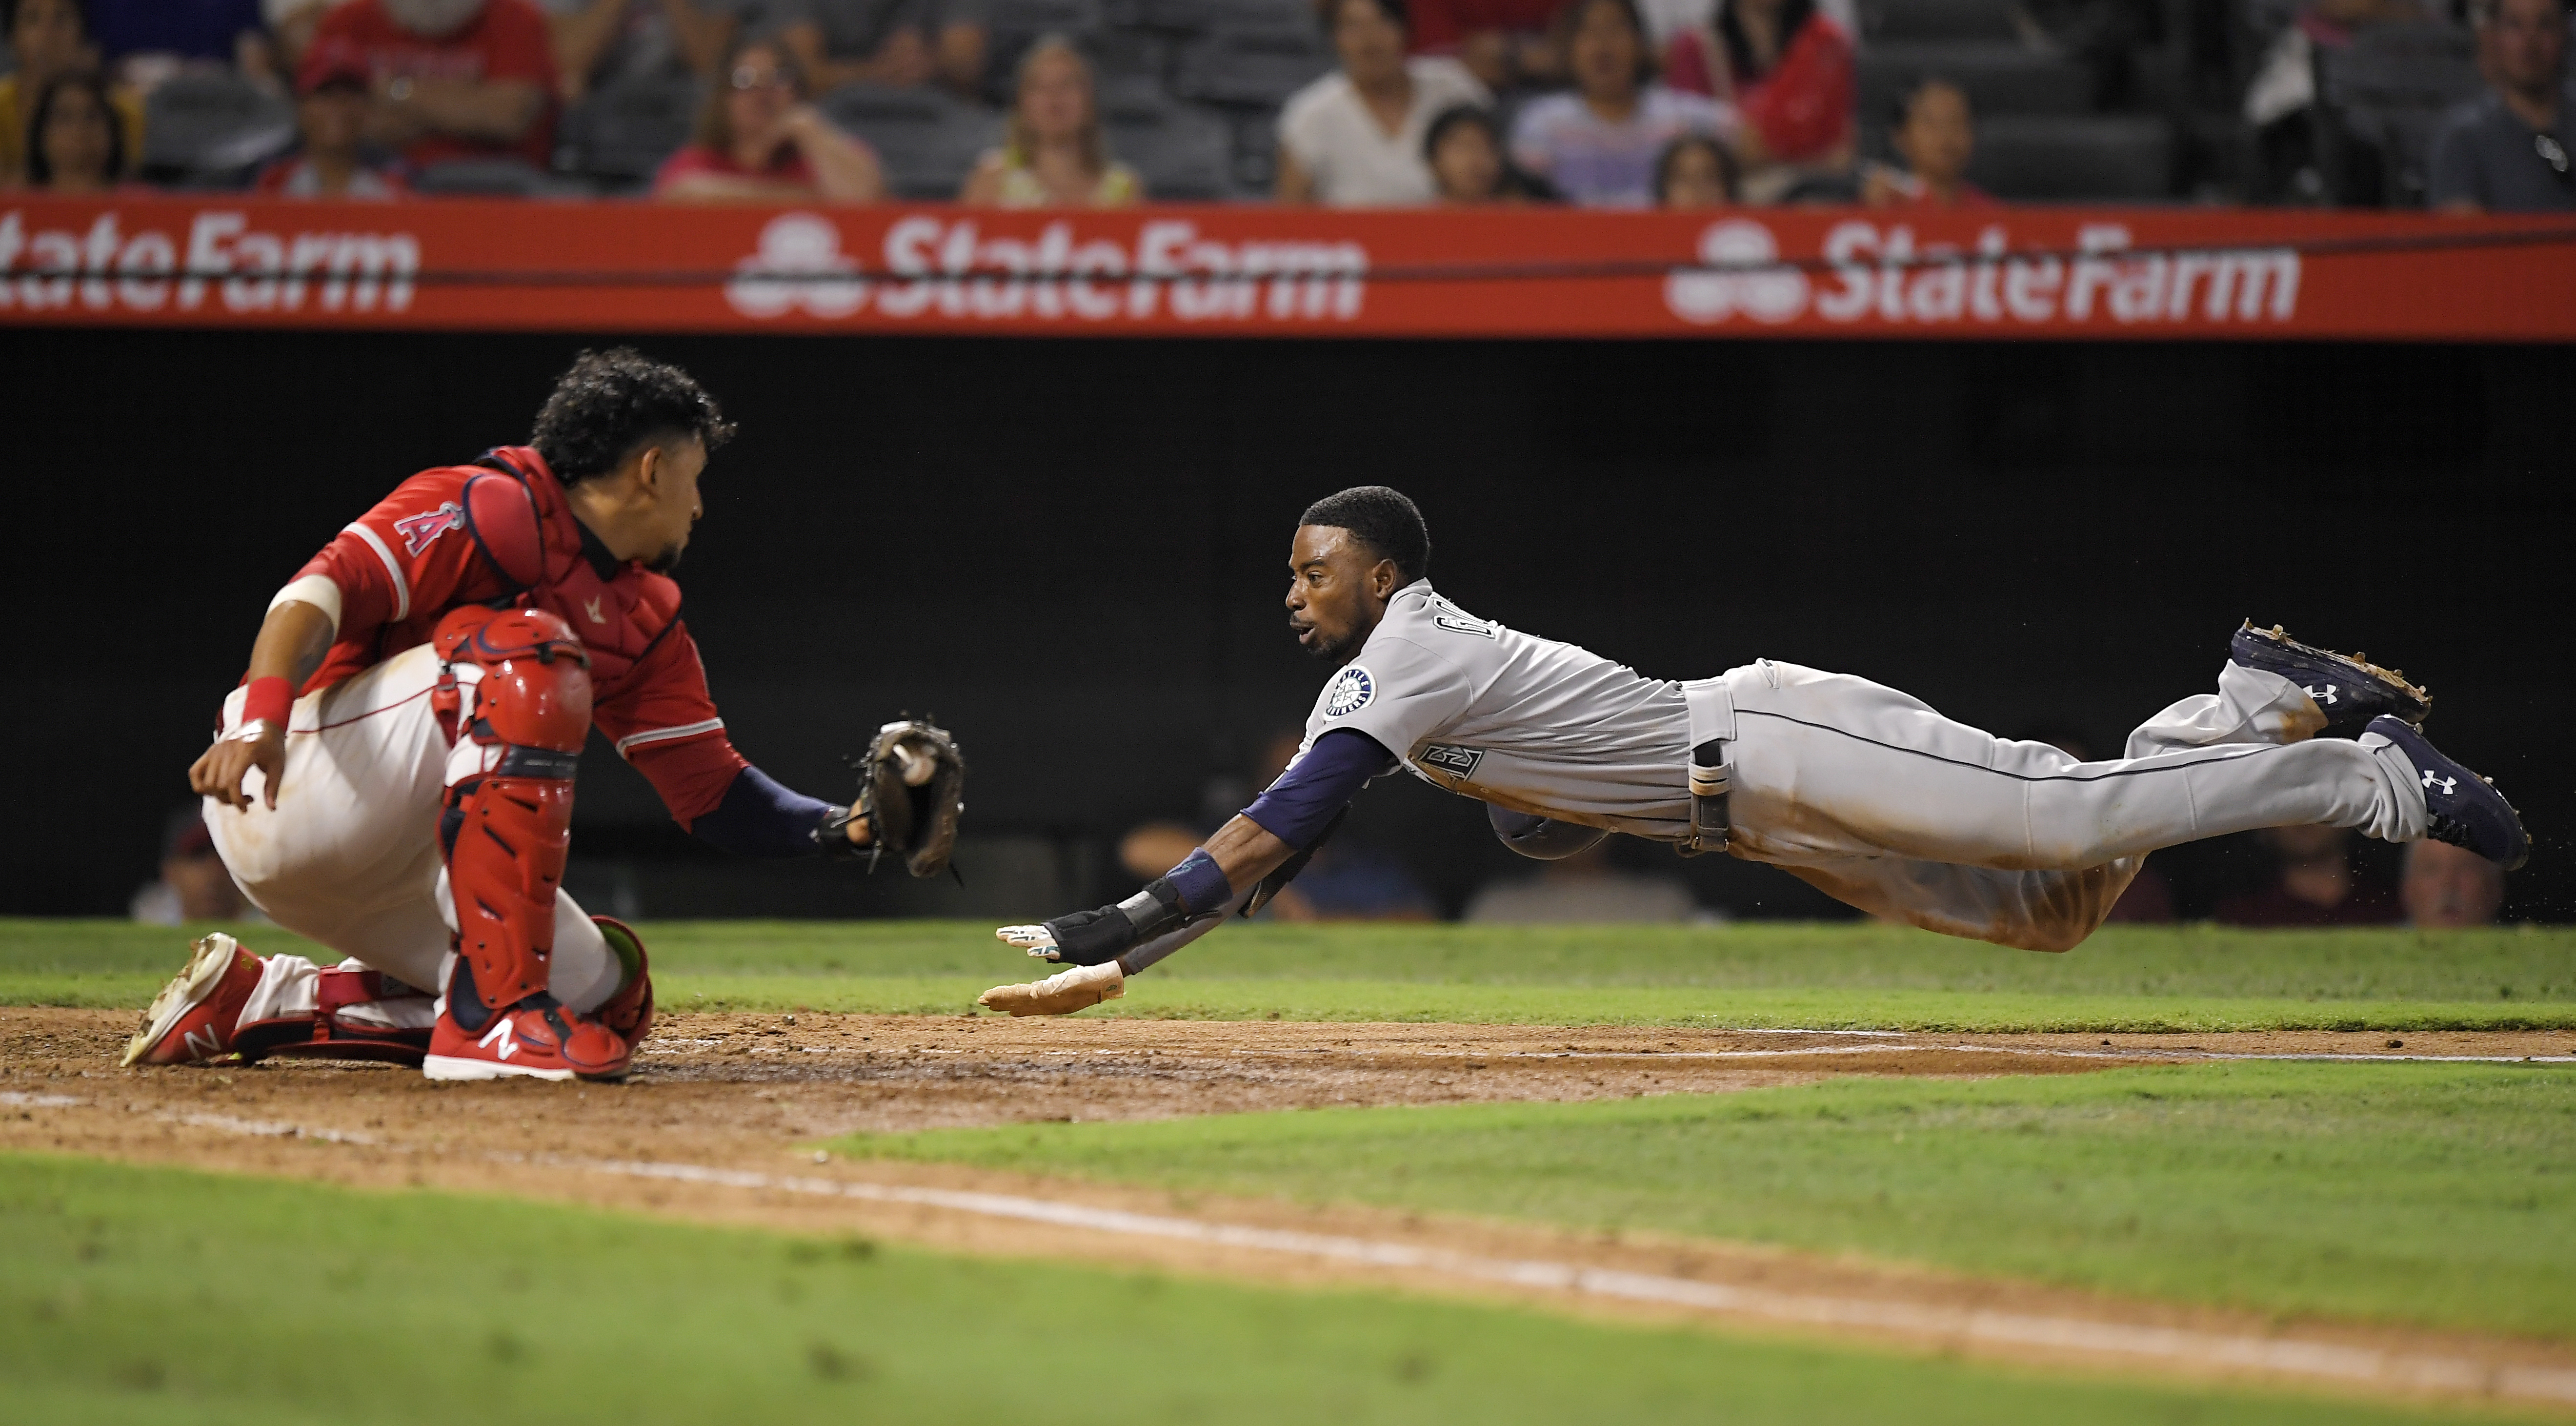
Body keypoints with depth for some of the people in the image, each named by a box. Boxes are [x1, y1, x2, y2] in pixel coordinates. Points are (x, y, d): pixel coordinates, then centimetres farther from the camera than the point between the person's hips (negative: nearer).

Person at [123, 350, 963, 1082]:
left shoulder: (645, 620, 16)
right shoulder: (493, 507, -10)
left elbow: (716, 796, 13)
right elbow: (322, 590, -22)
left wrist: (850, 829, -4)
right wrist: (259, 723, -38)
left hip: (397, 870, 9)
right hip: (286, 797, -9)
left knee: (606, 997, 4)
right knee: (527, 652, -27)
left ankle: (256, 1001, 9)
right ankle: (497, 1007, -33)